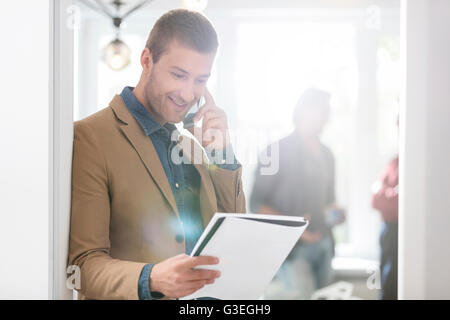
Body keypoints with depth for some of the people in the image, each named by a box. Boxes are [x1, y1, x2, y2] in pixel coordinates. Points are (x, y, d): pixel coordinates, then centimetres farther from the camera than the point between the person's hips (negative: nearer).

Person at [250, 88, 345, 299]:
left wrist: (334, 213, 4)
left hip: (323, 243, 7)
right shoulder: (279, 151, -4)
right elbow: (257, 203, -7)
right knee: (303, 293, -24)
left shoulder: (326, 155, 17)